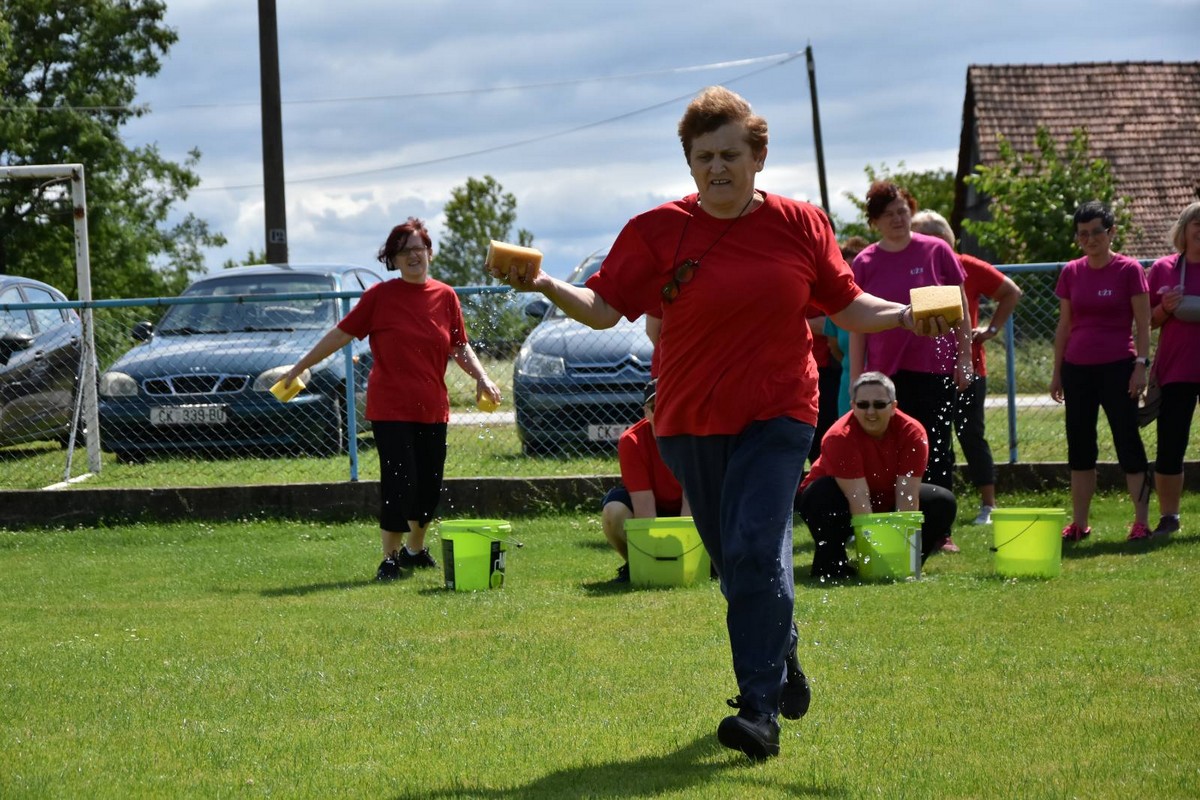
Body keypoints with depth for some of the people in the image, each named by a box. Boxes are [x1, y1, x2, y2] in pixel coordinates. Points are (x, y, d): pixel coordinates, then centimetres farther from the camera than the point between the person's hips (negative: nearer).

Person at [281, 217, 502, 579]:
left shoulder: (446, 297, 5)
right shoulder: (380, 296, -5)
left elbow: (460, 347, 15)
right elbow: (341, 334, 0)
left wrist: (480, 376, -2)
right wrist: (299, 367, 2)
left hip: (432, 410, 4)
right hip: (390, 409, -4)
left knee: (429, 487, 10)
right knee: (399, 482, -11)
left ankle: (414, 549, 32)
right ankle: (390, 557, 2)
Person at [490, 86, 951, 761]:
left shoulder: (799, 224, 1)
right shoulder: (657, 231, -1)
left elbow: (847, 305, 9)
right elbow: (604, 308, -1)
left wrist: (905, 315, -7)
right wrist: (546, 286, -17)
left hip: (777, 414, -2)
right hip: (692, 422, 2)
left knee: (755, 550, -18)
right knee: (737, 561, 11)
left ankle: (761, 710, -16)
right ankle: (783, 661, 38)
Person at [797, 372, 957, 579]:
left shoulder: (912, 432, -20)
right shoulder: (841, 437, -30)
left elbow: (907, 496, -25)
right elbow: (859, 499, -35)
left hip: (886, 503, 4)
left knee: (944, 503, -15)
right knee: (824, 492, -37)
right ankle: (829, 562, -16)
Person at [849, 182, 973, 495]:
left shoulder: (937, 251, 1)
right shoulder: (864, 263, 3)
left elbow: (960, 308, 6)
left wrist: (964, 358, 1)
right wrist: (856, 379, 3)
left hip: (934, 369, -1)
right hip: (885, 372, 1)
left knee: (937, 450, 4)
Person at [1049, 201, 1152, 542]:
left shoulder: (1128, 270, -4)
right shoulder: (1071, 273, 7)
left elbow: (1143, 323, -4)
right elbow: (1064, 325, 13)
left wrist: (1141, 364, -12)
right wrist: (1057, 371, 11)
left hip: (1118, 368, -5)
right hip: (1078, 369, 5)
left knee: (1128, 442, -5)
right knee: (1079, 446, 7)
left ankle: (1141, 522, -2)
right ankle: (1079, 524, 12)